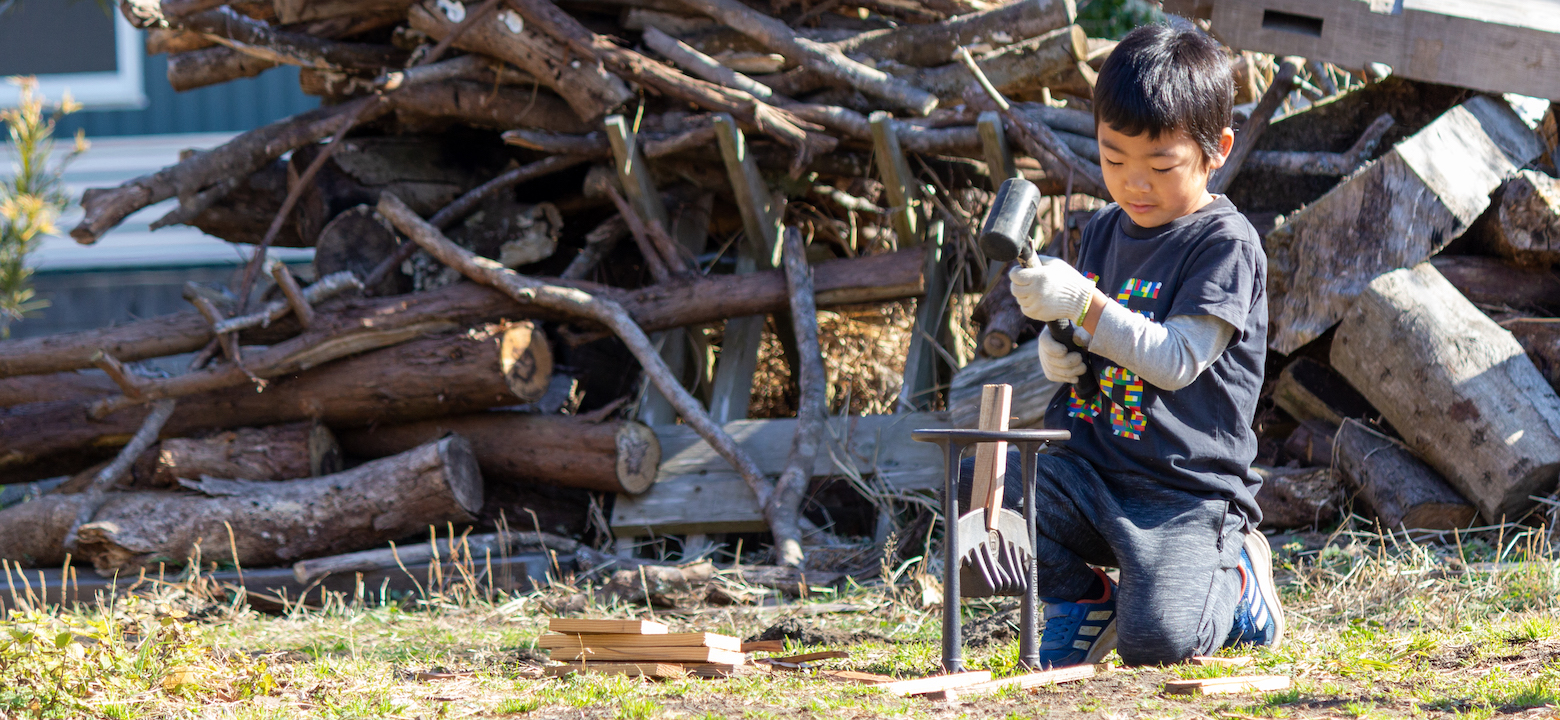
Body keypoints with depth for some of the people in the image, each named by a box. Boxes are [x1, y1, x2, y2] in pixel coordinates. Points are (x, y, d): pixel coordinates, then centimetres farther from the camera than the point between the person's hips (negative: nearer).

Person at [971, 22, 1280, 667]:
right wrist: (1057, 353, 1)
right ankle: (1083, 598, 6)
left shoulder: (1226, 244, -10)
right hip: (1085, 468, 6)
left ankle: (1234, 582, 10)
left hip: (1184, 490, -6)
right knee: (976, 491, -21)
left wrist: (1083, 305, -29)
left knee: (1156, 641, -27)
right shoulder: (1104, 231, 12)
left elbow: (1175, 361, -20)